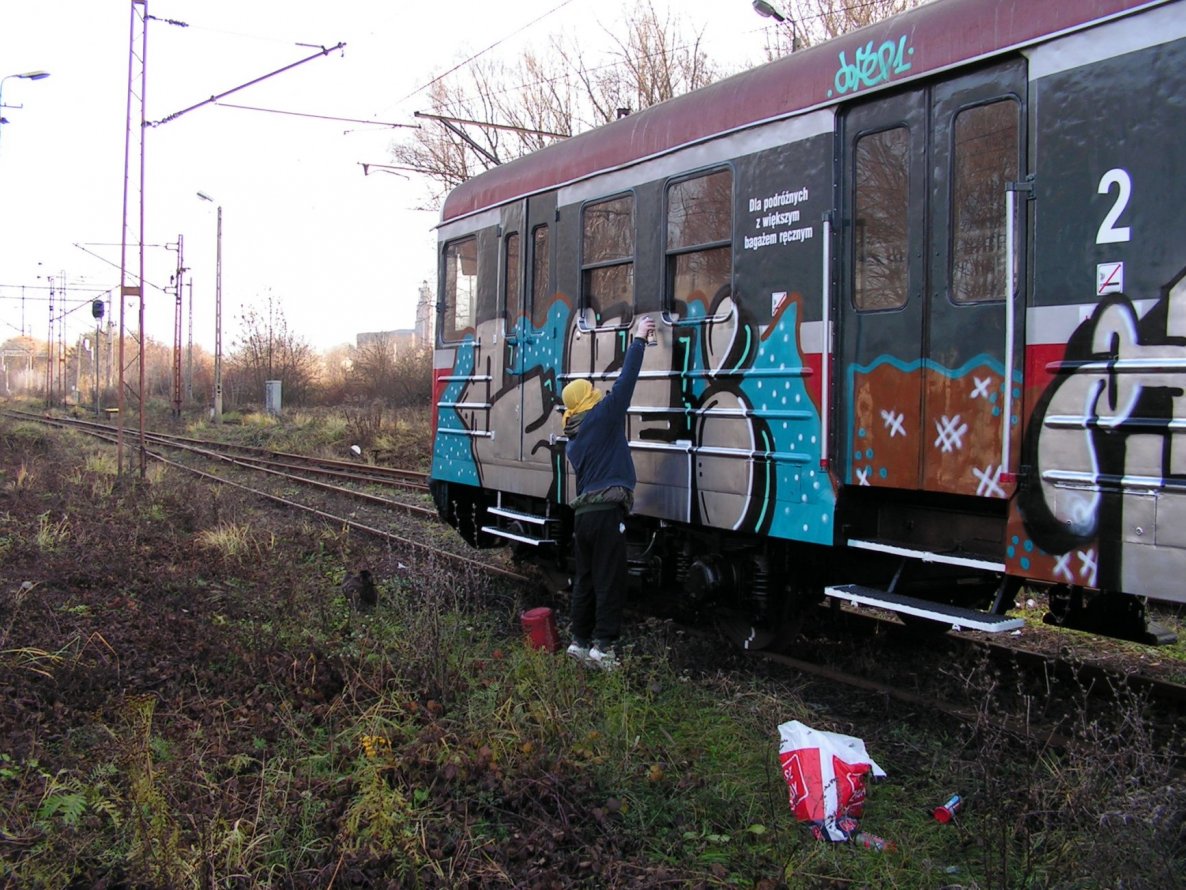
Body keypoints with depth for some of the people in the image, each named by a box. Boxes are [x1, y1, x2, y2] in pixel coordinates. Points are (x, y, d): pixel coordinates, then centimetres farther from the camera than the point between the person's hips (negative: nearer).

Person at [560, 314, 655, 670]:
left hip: (583, 513, 8)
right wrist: (639, 339, 4)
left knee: (584, 581, 14)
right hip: (607, 512, -8)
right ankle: (602, 646, -5)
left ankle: (580, 641, 19)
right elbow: (625, 381, -4)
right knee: (609, 583, -4)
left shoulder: (573, 440, 18)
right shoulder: (602, 417, -4)